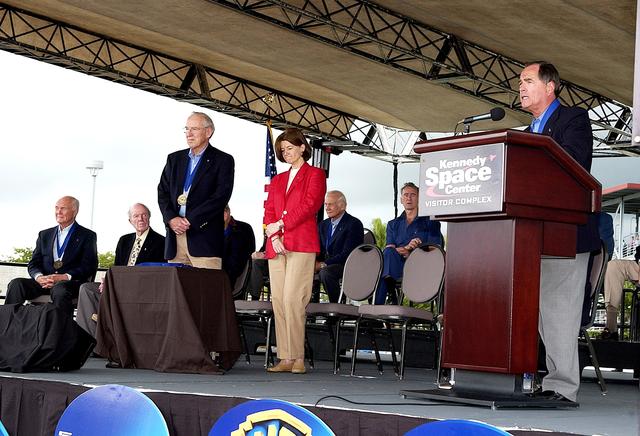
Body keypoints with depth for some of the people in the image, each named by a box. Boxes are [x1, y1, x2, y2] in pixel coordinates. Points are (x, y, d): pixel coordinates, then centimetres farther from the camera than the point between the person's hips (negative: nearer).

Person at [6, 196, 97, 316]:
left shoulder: (87, 236, 9)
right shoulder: (44, 235, 23)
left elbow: (89, 267, -2)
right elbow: (33, 264, 15)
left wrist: (65, 277, -17)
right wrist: (39, 277, -10)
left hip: (72, 283, -4)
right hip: (44, 281, 4)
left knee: (59, 289, -39)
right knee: (16, 284, -23)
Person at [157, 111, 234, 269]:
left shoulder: (223, 160, 3)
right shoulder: (174, 159, 19)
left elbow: (221, 196, -8)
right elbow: (162, 192, 12)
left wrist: (190, 221, -13)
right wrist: (171, 219, -6)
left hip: (204, 237, -4)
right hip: (175, 237, 4)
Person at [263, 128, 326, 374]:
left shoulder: (315, 175, 7)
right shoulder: (277, 180, 24)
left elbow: (309, 206, -6)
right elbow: (269, 211, 15)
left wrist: (281, 224, -8)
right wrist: (273, 235, -3)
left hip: (301, 245, -6)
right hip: (276, 247, 6)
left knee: (292, 299, -15)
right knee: (278, 301, -2)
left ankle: (297, 358, -14)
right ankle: (285, 359, -1)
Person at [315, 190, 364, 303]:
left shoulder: (354, 224, -7)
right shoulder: (323, 225, 17)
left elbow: (347, 254, -16)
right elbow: (319, 250, 16)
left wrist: (324, 264, -22)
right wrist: (316, 262, -9)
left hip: (347, 265, -7)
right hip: (327, 265, 7)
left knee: (326, 272, -36)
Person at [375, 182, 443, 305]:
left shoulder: (430, 221, 13)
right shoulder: (393, 225, 24)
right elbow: (389, 249, 8)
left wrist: (402, 251, -9)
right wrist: (406, 248, -15)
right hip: (397, 266, 4)